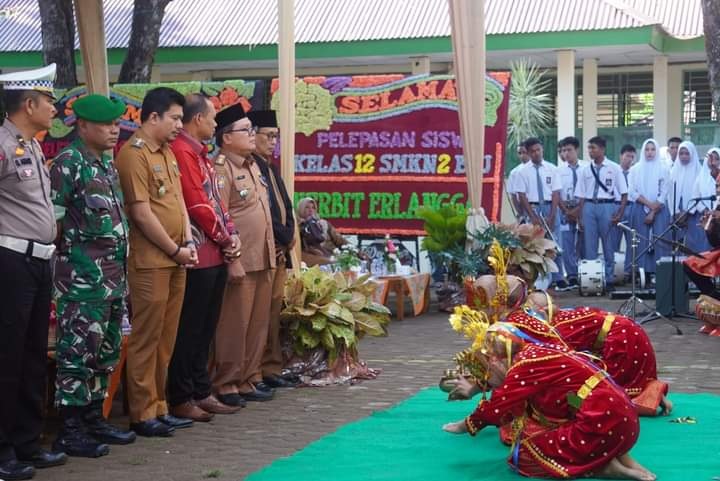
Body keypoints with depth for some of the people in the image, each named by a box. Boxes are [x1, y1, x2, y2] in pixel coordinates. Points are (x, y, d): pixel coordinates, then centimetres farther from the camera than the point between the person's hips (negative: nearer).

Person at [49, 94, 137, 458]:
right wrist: (68, 254, -8)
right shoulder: (68, 162, -10)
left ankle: (94, 418, 23)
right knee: (77, 352, -5)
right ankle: (70, 431, 1)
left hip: (113, 274, 9)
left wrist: (119, 269, 18)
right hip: (82, 276, -9)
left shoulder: (107, 164, 16)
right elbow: (52, 217, -13)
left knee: (105, 351, 14)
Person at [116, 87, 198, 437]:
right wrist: (175, 250, -9)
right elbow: (141, 213, -16)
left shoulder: (167, 152, 15)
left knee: (166, 338, 12)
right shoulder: (133, 154, -12)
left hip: (176, 259, 8)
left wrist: (188, 241, 2)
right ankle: (143, 414, 6)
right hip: (150, 261, -8)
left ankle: (159, 407, 20)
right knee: (146, 339, -2)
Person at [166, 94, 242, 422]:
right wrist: (226, 239, -8)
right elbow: (197, 204, -18)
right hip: (199, 255, -10)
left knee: (206, 329, 14)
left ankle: (201, 392, 21)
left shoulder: (200, 154, 18)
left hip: (216, 255, 10)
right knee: (189, 330, -3)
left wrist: (231, 236, 4)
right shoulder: (181, 151, -13)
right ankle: (181, 399, 4)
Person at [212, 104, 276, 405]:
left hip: (263, 259, 9)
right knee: (234, 326, -2)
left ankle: (250, 379, 22)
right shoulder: (221, 168, -11)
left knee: (259, 323, 12)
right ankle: (225, 385, 7)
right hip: (240, 261, -9)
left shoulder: (252, 165, 17)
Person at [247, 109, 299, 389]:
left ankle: (273, 367, 16)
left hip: (280, 250, 9)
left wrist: (288, 236, 4)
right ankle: (268, 368, 1)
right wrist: (286, 237, -8)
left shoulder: (271, 167, 18)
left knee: (274, 311, 11)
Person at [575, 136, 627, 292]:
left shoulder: (614, 168, 0)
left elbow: (624, 193, 1)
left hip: (607, 206, -3)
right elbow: (581, 195, 10)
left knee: (608, 245, 4)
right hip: (589, 207, 3)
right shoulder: (585, 170, 7)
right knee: (589, 245, 4)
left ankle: (608, 279, 12)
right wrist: (581, 217, 5)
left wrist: (620, 214, -7)